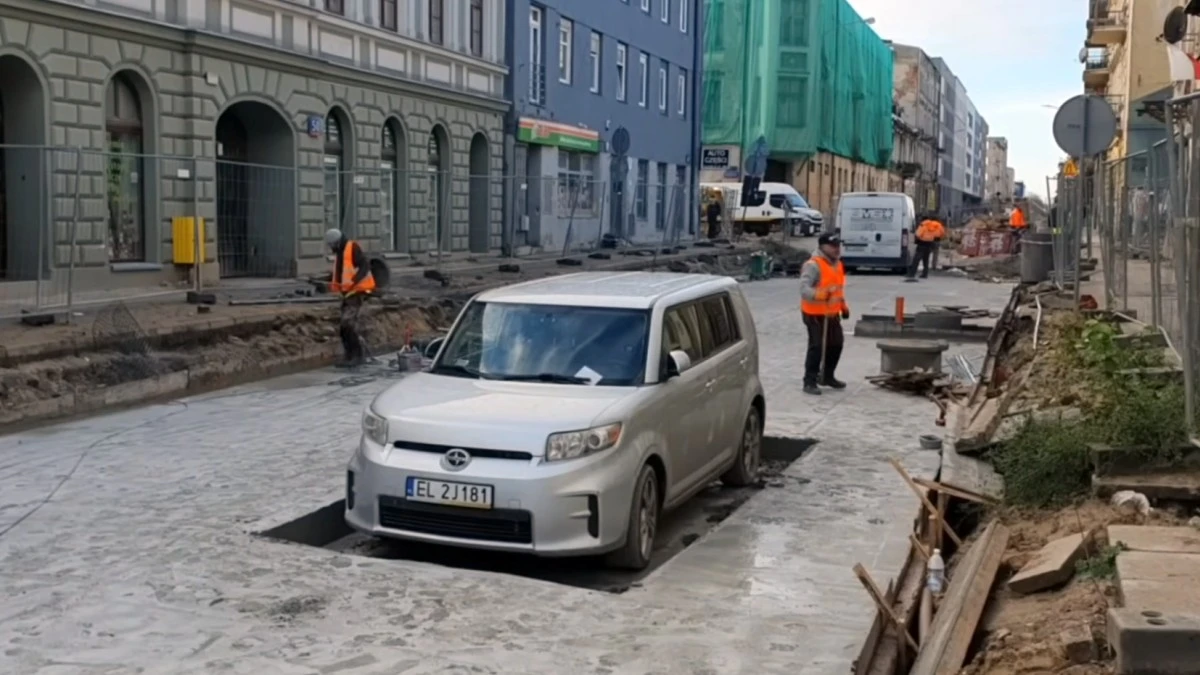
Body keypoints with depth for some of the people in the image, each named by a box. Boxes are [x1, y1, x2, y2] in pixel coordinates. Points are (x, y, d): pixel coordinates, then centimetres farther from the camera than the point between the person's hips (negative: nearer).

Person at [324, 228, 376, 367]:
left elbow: (365, 266, -19)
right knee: (343, 326, 8)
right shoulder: (338, 252, 18)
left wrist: (353, 281, -27)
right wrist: (334, 284, 8)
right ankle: (351, 356, 16)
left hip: (357, 291, -10)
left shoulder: (353, 248, -9)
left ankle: (359, 355, -12)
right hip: (348, 293, 10)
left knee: (348, 323, -18)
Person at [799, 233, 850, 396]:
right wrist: (821, 294, -44)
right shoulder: (813, 265, -19)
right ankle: (810, 381, -4)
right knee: (816, 346, -11)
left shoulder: (837, 264, 11)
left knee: (836, 344, 16)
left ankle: (827, 376, 32)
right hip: (814, 314, -9)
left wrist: (843, 305, 21)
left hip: (832, 313, 9)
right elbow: (804, 289, -29)